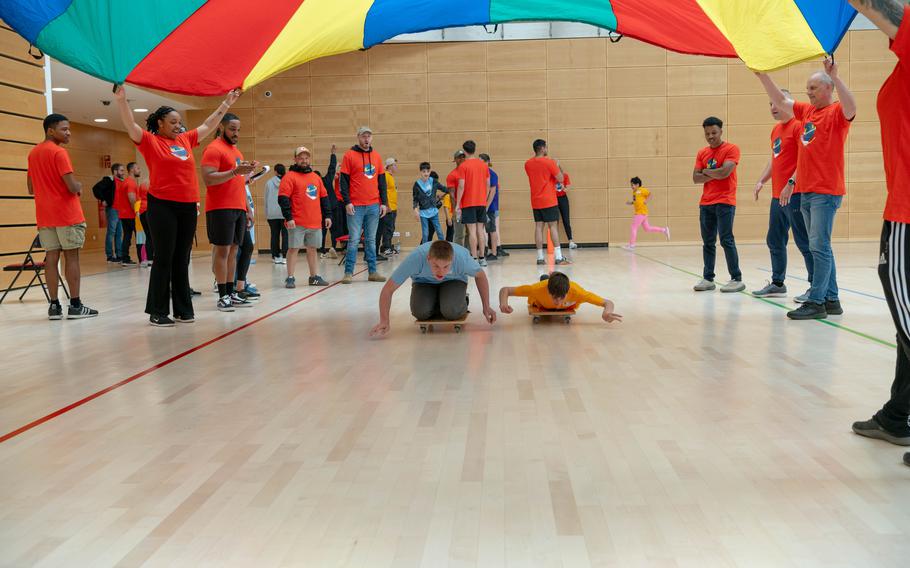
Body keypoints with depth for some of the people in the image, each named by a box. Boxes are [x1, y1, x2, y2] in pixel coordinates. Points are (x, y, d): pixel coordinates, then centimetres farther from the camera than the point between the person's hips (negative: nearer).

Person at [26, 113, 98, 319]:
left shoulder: (33, 153, 14)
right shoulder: (59, 152, -12)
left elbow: (31, 188, 20)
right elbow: (72, 187, -18)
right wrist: (79, 186, 2)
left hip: (44, 216, 7)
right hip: (67, 214, -7)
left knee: (51, 258, 5)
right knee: (71, 257, -2)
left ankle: (54, 306, 4)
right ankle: (75, 305, -1)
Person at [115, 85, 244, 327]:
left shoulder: (185, 140, 14)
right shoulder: (150, 141, 0)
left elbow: (208, 125, 24)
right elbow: (130, 125, -13)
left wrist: (226, 103, 27)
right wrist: (121, 100, -27)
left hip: (188, 207, 5)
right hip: (162, 206, -5)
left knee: (182, 260, 10)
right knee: (163, 259, -3)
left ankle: (183, 309, 16)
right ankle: (158, 312, 4)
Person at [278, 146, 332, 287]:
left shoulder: (316, 177, 15)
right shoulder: (290, 176, -4)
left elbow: (324, 197, 19)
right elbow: (283, 199, -10)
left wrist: (327, 215, 12)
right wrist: (288, 218, -16)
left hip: (315, 222, 6)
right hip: (297, 223, -5)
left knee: (313, 249, 11)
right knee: (293, 248, -4)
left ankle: (314, 277, 20)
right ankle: (290, 278, 2)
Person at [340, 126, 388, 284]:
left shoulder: (376, 156, 12)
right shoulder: (349, 155, 0)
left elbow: (382, 181, 13)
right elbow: (344, 181, -3)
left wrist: (384, 202, 7)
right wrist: (347, 202, -10)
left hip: (374, 206, 4)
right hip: (355, 206, -4)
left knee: (371, 240, 9)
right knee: (353, 240, -3)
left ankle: (373, 272, 13)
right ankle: (348, 273, 3)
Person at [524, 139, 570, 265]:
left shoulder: (528, 164, 7)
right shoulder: (549, 162, -11)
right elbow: (560, 179, -8)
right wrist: (557, 166, 7)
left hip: (535, 201, 5)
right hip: (549, 201, -5)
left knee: (539, 227, 5)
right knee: (553, 226, -3)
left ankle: (540, 257, 4)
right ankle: (559, 257, -5)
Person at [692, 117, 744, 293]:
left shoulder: (731, 149, -4)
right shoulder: (702, 153, 14)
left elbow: (725, 172, -17)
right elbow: (695, 178, 6)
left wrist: (706, 171, -2)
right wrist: (715, 175, -8)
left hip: (724, 203, -6)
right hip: (706, 204, 6)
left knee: (726, 240, -8)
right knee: (708, 242, 7)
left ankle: (737, 279, -2)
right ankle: (708, 279, 14)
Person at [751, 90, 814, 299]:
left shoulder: (798, 126, -9)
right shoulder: (776, 130, 17)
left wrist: (791, 183, -25)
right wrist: (762, 180, 13)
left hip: (794, 194, -9)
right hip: (777, 195, 9)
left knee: (804, 242, -7)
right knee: (774, 241, 15)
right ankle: (777, 284, 26)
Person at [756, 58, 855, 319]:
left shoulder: (837, 112, -5)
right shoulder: (807, 111, 16)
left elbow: (851, 108, -27)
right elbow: (780, 100, 22)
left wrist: (835, 76, -34)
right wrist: (762, 75, 14)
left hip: (826, 192, -8)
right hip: (806, 191, 8)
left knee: (819, 246, -10)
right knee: (820, 247, 10)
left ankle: (815, 302, -8)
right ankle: (831, 300, 16)